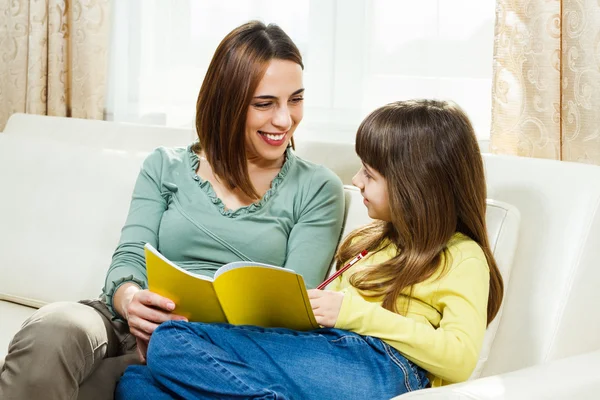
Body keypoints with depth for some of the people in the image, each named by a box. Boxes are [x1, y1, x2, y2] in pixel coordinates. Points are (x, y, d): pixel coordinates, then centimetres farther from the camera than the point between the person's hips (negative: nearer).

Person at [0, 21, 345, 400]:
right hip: (139, 328, 3)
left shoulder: (317, 189, 8)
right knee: (51, 330, -35)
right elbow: (129, 258, 4)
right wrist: (130, 299, -22)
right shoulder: (165, 168, 14)